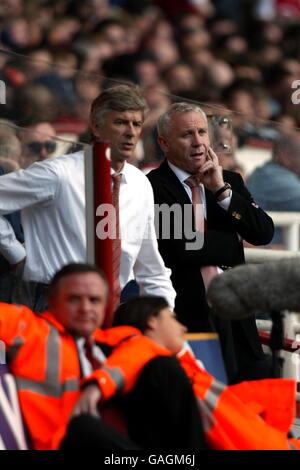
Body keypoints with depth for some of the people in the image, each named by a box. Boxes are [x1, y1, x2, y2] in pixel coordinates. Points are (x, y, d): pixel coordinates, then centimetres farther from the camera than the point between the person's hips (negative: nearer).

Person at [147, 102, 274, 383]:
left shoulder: (231, 182, 16)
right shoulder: (152, 188, -5)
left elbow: (264, 233, 4)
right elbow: (178, 246, -17)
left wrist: (222, 190, -5)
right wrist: (231, 241, -1)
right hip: (185, 315, -5)